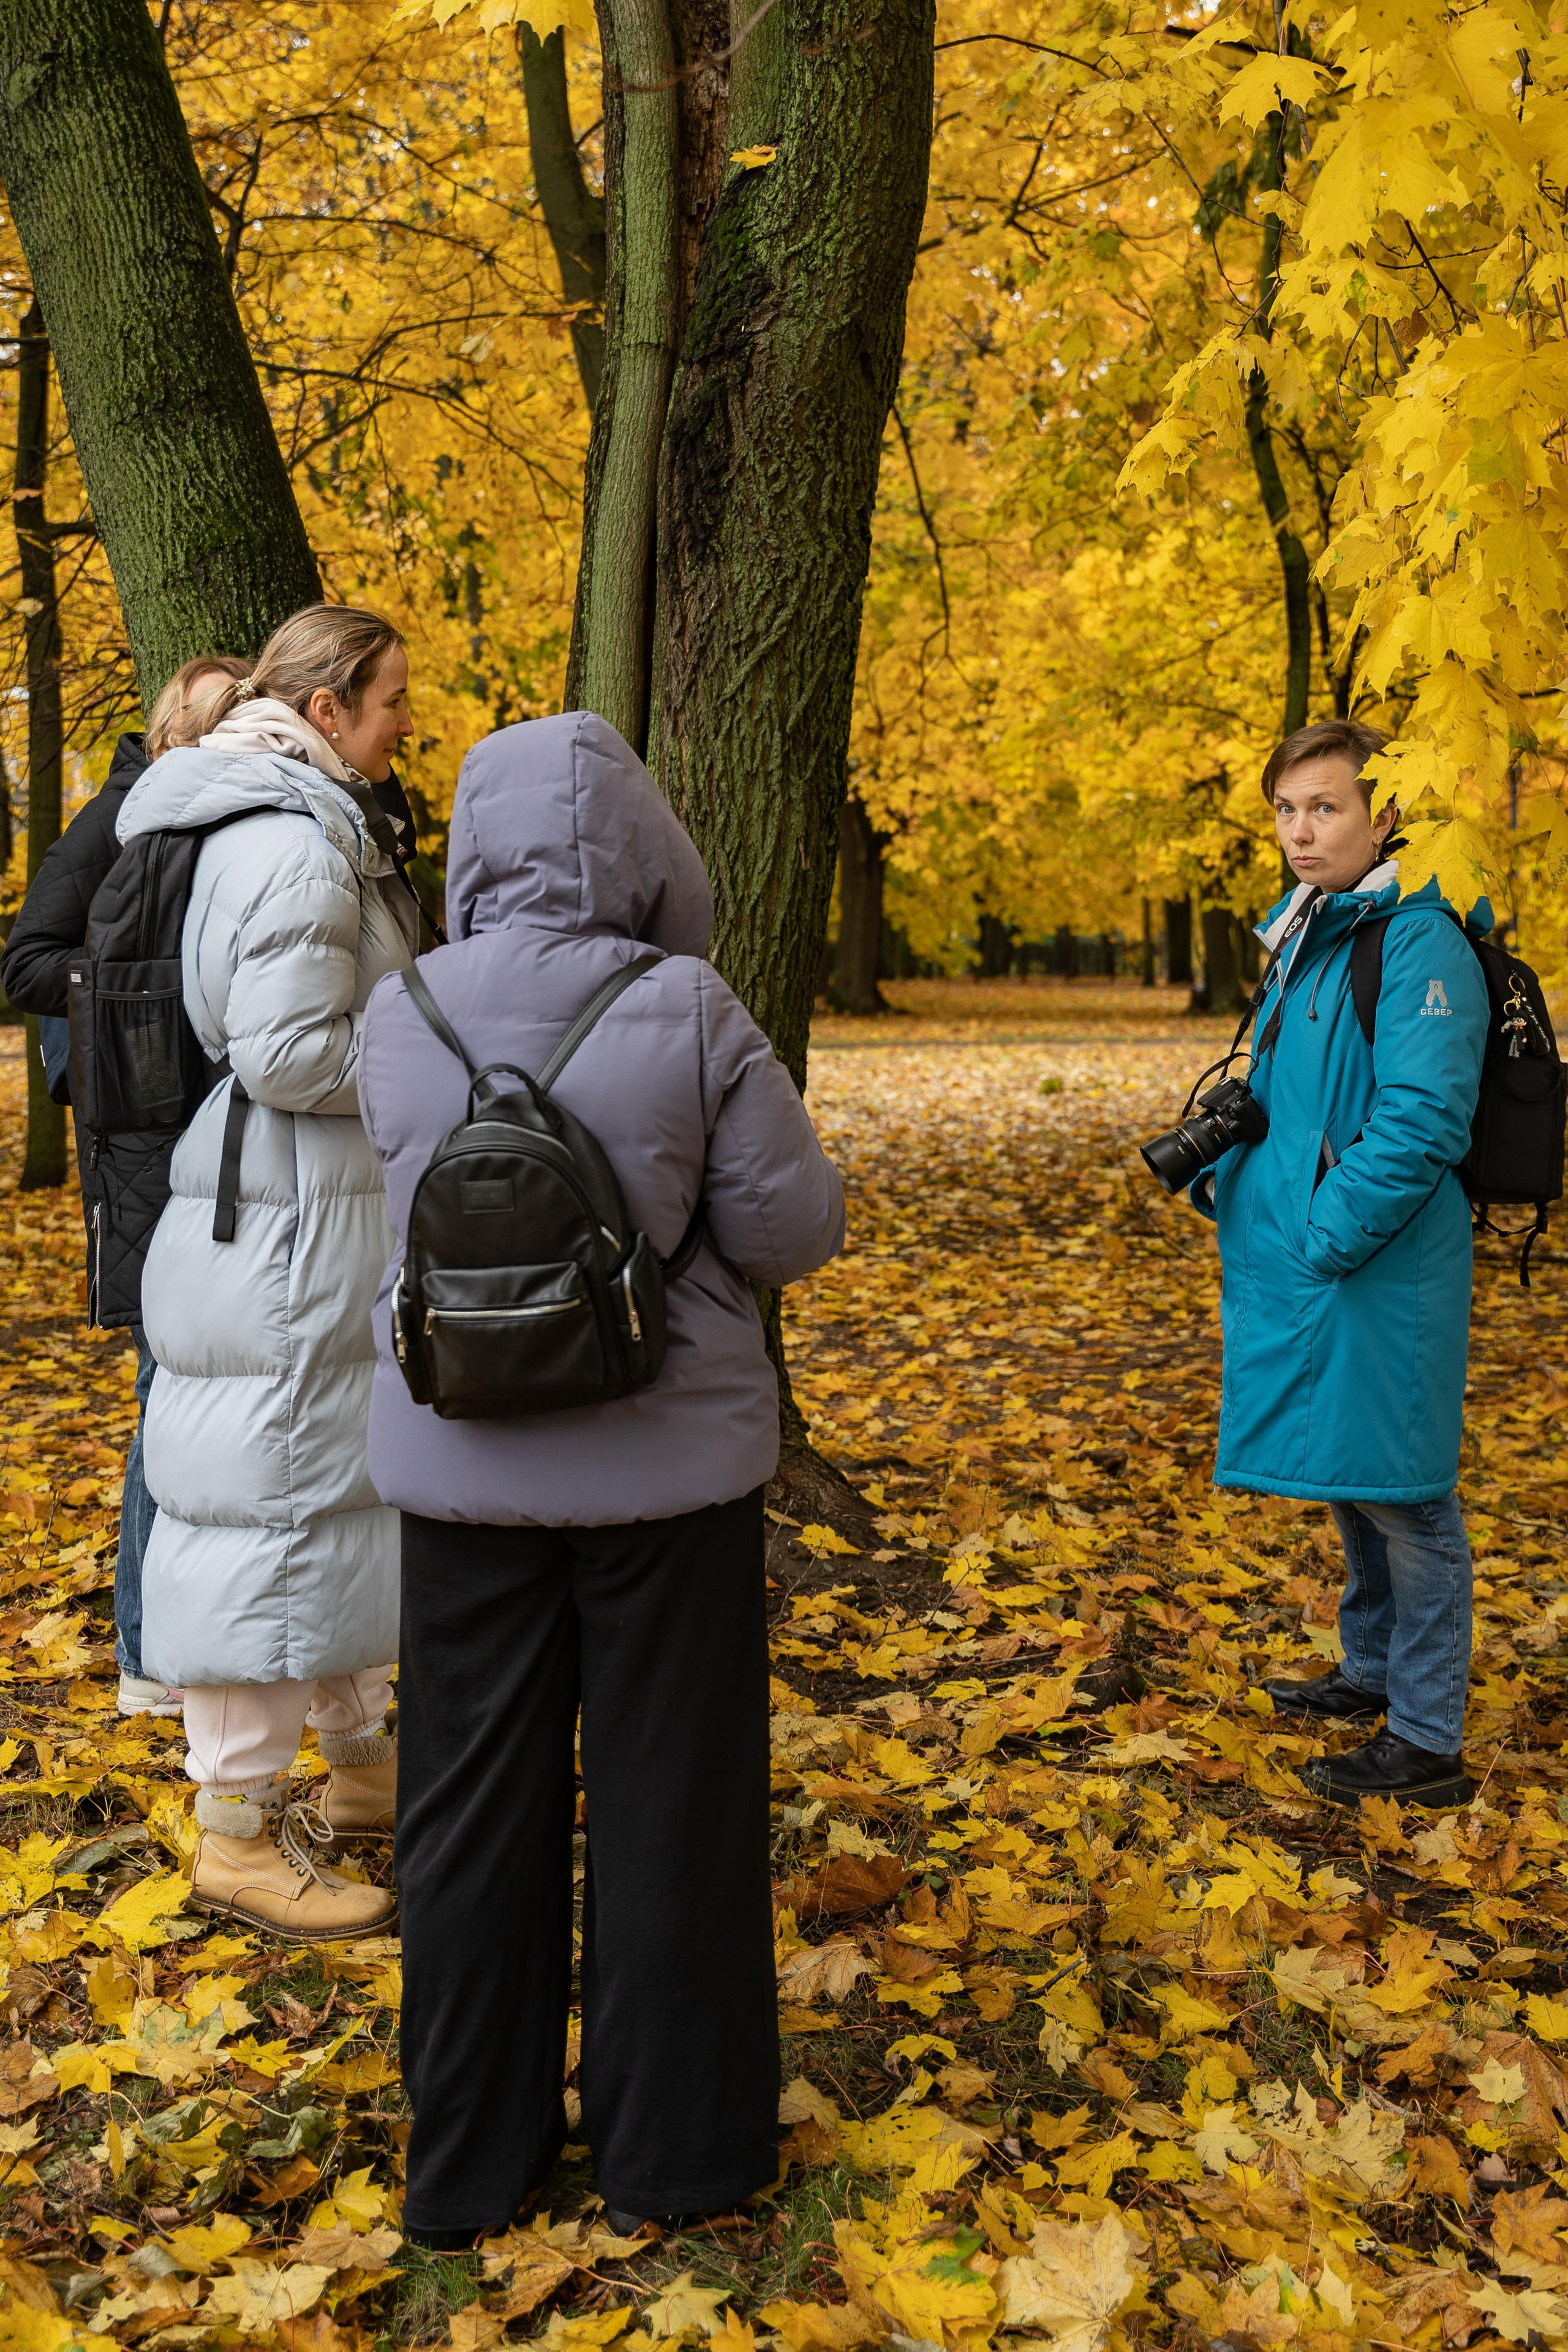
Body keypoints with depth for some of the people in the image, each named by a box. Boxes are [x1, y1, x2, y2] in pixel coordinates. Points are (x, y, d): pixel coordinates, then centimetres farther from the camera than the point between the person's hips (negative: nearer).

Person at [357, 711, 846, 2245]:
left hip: (461, 1467, 3)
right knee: (667, 1801, 14)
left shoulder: (397, 1020, -7)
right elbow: (793, 1229, -11)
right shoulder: (686, 1011, -17)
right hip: (665, 1461, -2)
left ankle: (469, 2160, 30)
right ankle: (668, 2148, 28)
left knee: (475, 1807, 16)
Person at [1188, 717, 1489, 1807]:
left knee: (1404, 1499, 1)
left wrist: (1325, 1236, -21)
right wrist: (1224, 1178, 7)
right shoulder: (1307, 936, 13)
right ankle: (1375, 1672, 37)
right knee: (1352, 1483, 21)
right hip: (1303, 1268, 9)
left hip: (1381, 1277, -9)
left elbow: (1421, 1122, -23)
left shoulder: (1418, 942, -16)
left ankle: (1428, 1741, 12)